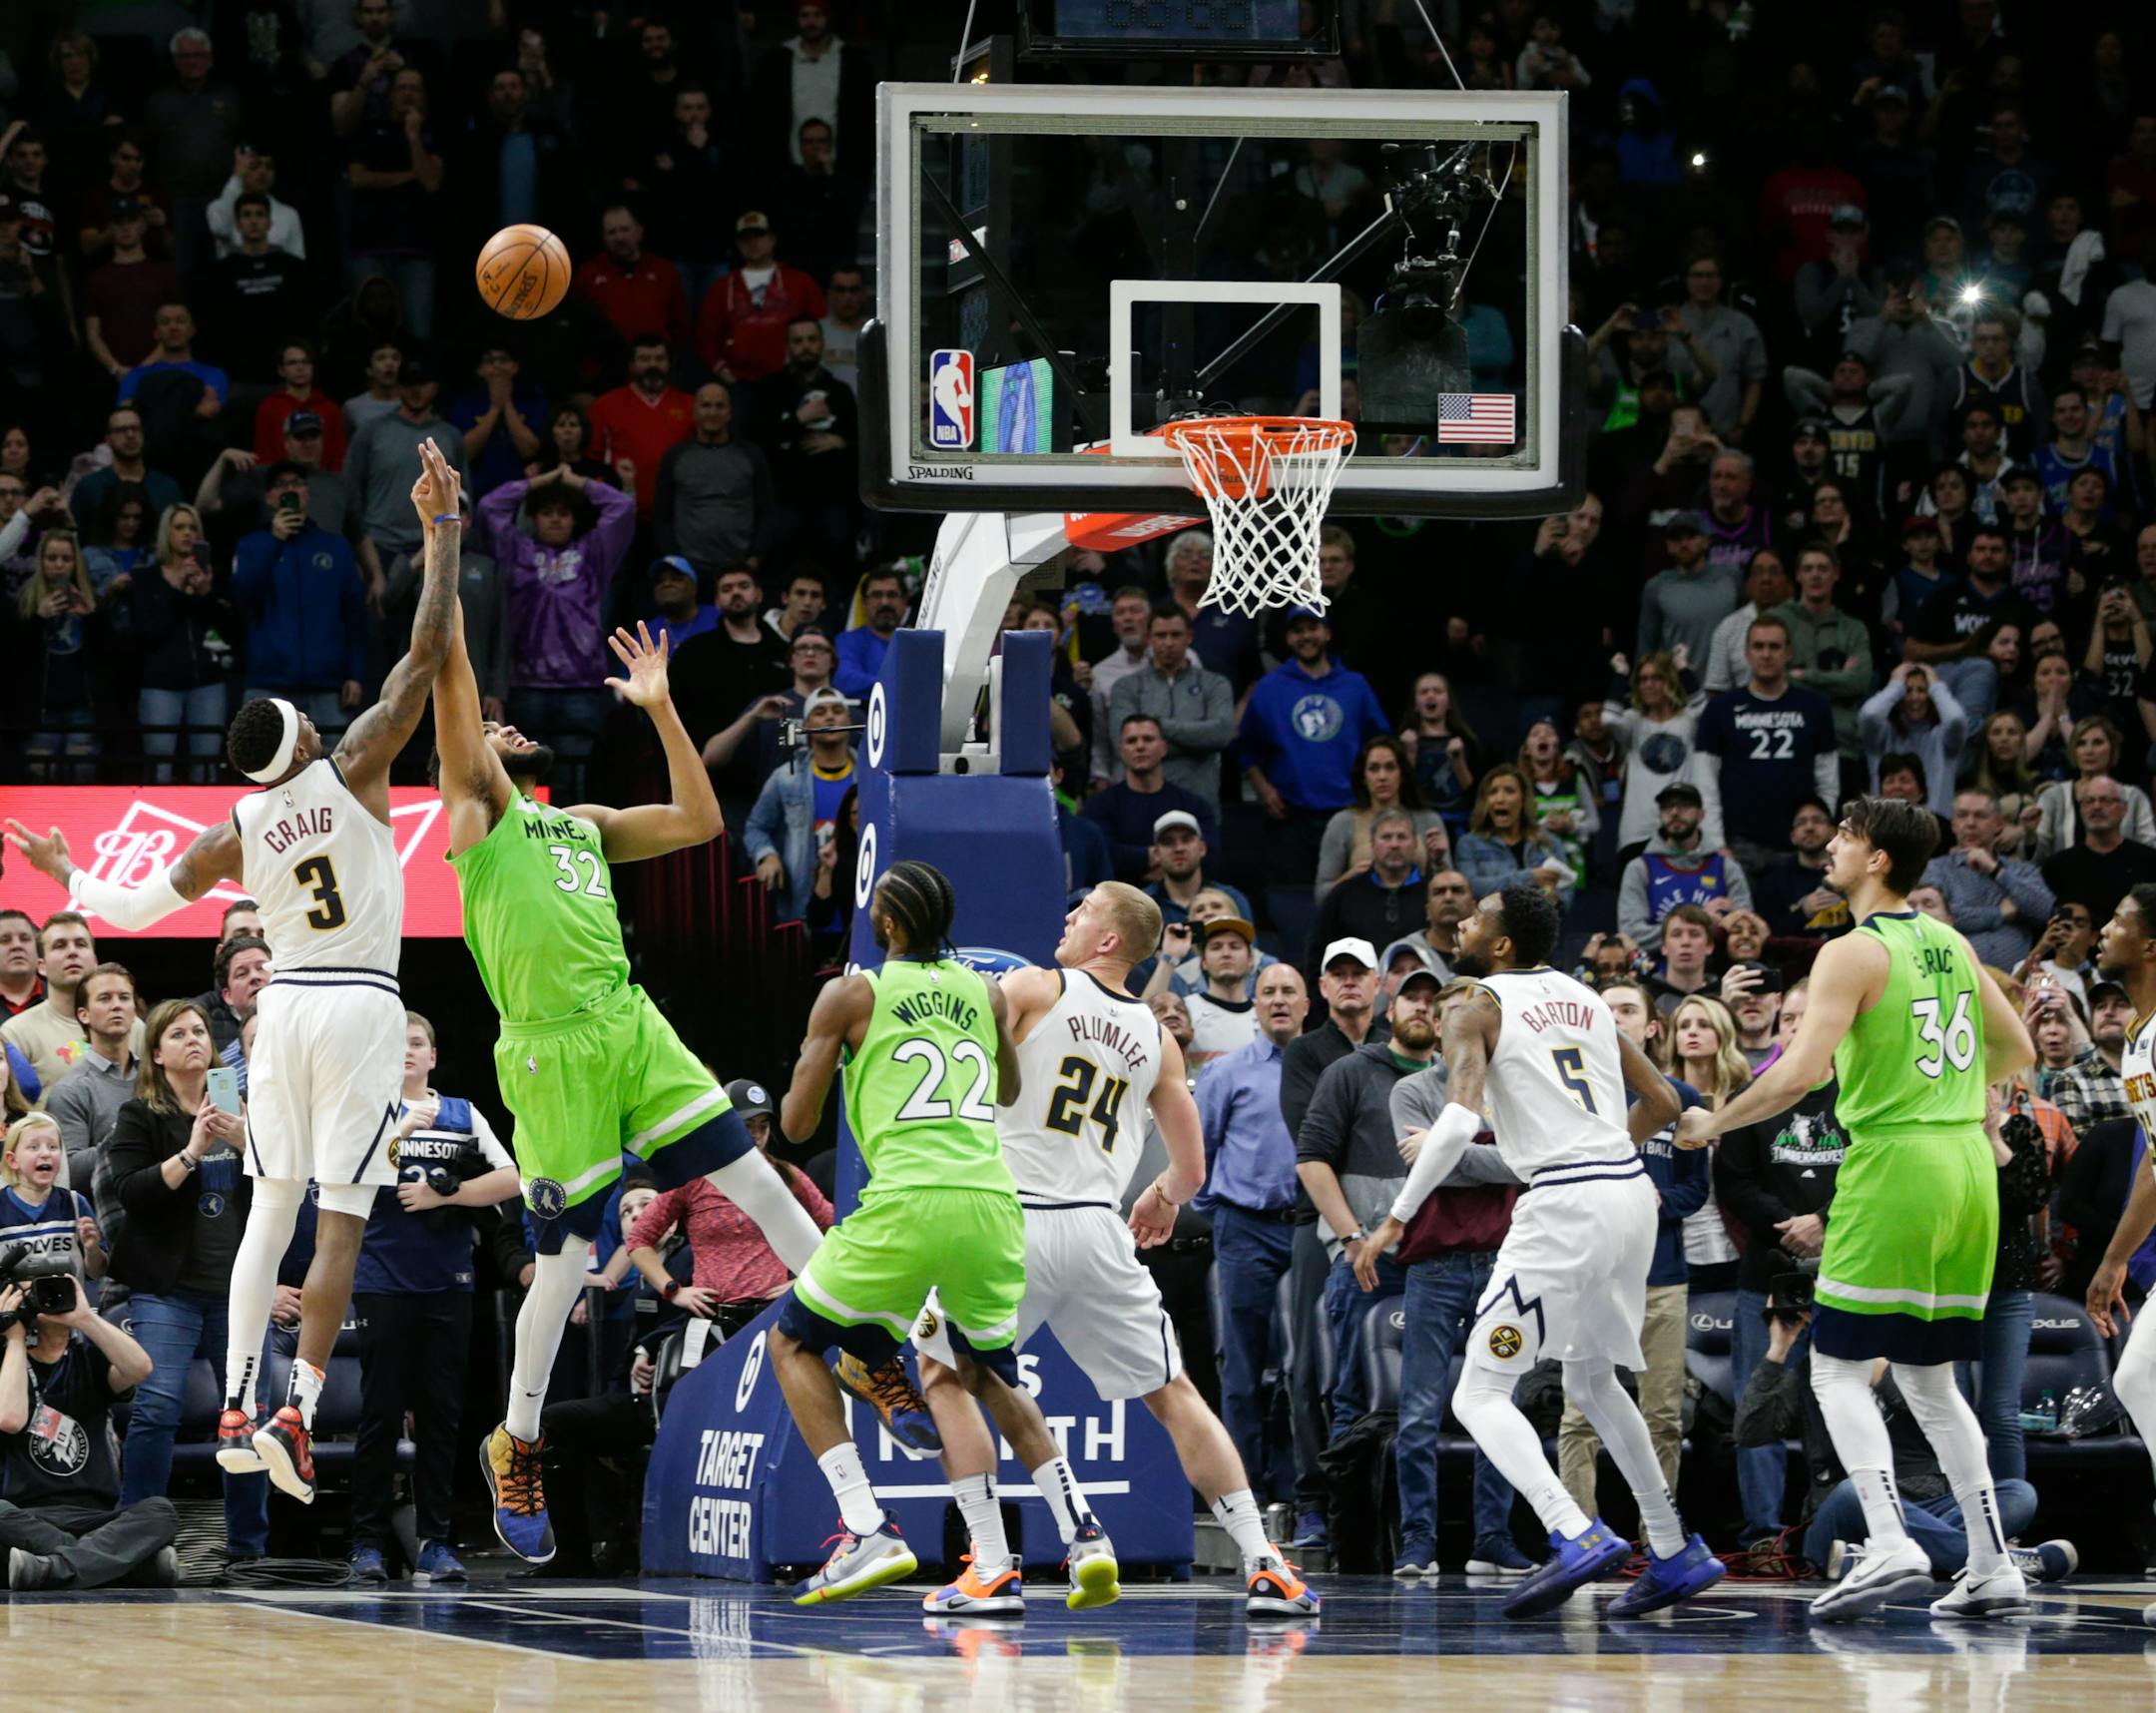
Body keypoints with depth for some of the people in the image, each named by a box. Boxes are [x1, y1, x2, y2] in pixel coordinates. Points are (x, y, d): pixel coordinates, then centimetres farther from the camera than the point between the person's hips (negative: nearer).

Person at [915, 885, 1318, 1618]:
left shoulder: (1029, 990, 2)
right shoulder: (1156, 1040, 15)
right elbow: (1192, 1170, 19)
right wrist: (1161, 1200, 40)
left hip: (1014, 1220, -4)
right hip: (1098, 1226, 4)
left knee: (946, 1373, 15)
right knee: (1173, 1393, 14)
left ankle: (993, 1570, 3)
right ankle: (1264, 1569, 6)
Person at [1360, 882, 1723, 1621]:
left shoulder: (1478, 1010, -1)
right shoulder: (1586, 1000, 19)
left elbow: (1459, 1121, -17)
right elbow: (1662, 1102, 22)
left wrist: (1395, 1219, -15)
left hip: (1565, 1206, -7)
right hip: (1632, 1193, 7)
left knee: (1481, 1394, -3)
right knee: (1592, 1379, 27)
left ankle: (1576, 1536, -23)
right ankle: (1675, 1553, 26)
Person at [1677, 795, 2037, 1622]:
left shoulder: (1853, 955, -10)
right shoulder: (1952, 945, 13)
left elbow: (1799, 1071, -19)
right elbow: (2017, 1051, 23)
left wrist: (1714, 1123, -6)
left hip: (1894, 1162, -7)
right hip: (1968, 1160, 7)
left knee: (1838, 1368, -2)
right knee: (1928, 1376, 15)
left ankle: (1891, 1545, -19)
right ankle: (1992, 1568, 8)